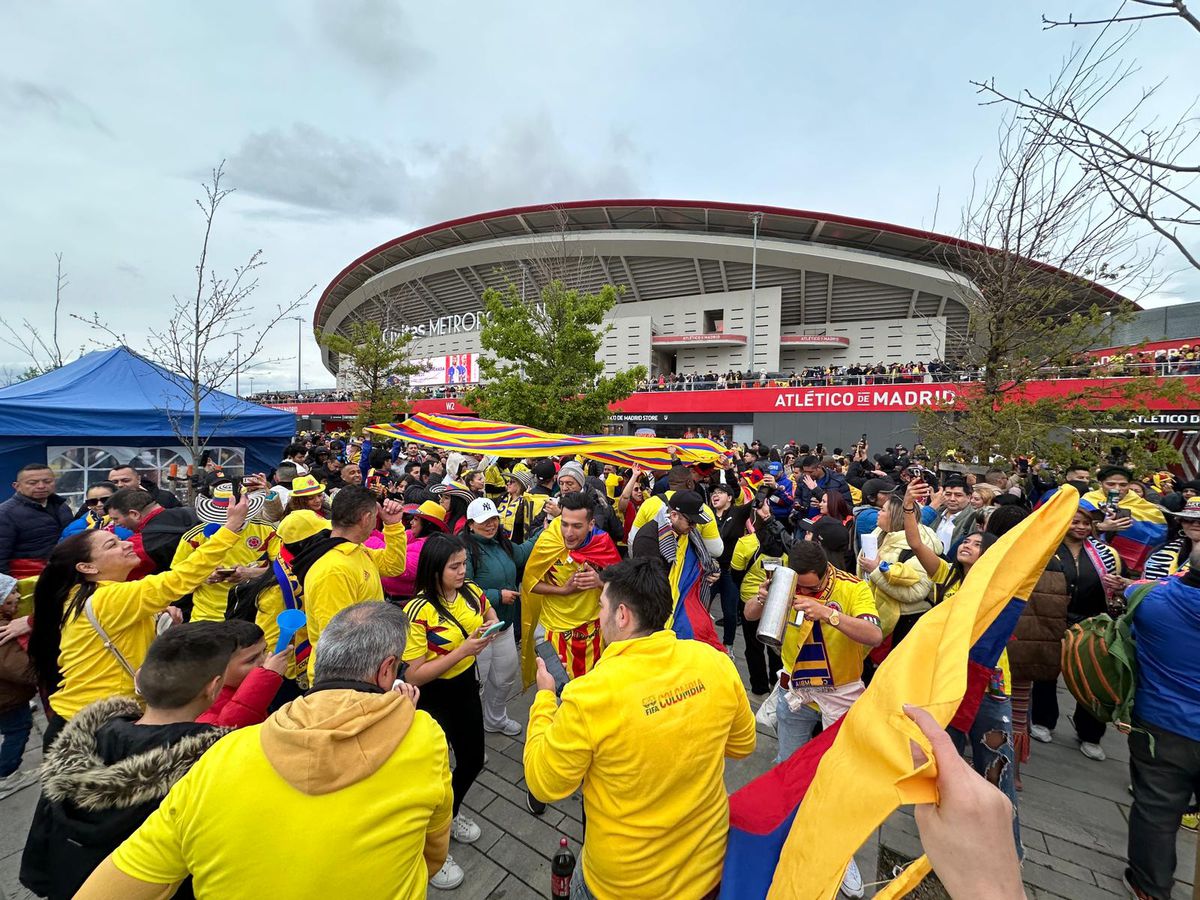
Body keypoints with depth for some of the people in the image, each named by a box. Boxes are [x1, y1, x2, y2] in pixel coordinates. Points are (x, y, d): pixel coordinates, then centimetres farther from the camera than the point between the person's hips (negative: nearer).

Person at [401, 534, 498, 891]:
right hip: (433, 698, -6)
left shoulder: (470, 591, -9)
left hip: (466, 687, 6)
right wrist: (461, 650, -32)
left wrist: (491, 627, -10)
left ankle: (451, 815, 52)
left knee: (473, 759, 20)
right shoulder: (418, 611, -26)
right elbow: (413, 676, -25)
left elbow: (490, 615, 13)